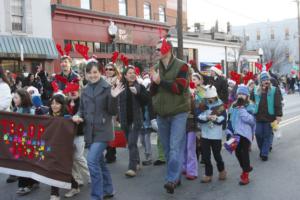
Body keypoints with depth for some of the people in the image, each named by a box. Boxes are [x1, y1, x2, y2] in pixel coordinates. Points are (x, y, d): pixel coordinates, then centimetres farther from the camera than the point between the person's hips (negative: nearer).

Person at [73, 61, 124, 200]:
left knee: (92, 161, -15)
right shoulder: (85, 91, 9)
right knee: (99, 161, 17)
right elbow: (82, 109, 16)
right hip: (90, 131, 7)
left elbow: (113, 112, -9)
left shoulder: (107, 88, -8)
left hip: (102, 131, -6)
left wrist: (113, 98, -26)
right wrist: (78, 116, -5)